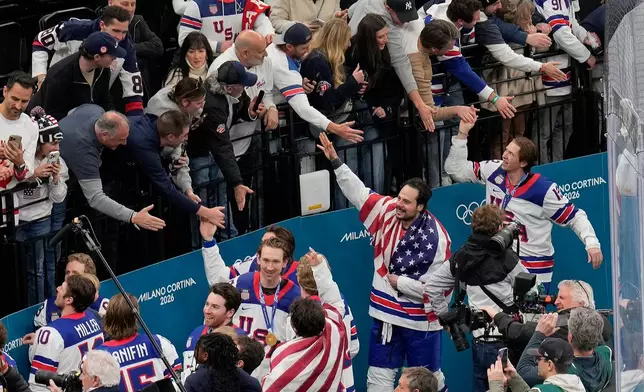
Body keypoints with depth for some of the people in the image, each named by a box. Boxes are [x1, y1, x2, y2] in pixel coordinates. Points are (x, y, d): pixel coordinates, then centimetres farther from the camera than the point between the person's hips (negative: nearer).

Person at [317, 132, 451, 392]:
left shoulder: (437, 239, -20)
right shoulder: (387, 212, -5)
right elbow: (357, 191, -1)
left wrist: (399, 282, -13)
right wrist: (335, 161, -10)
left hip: (421, 321, -5)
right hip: (385, 315, 5)